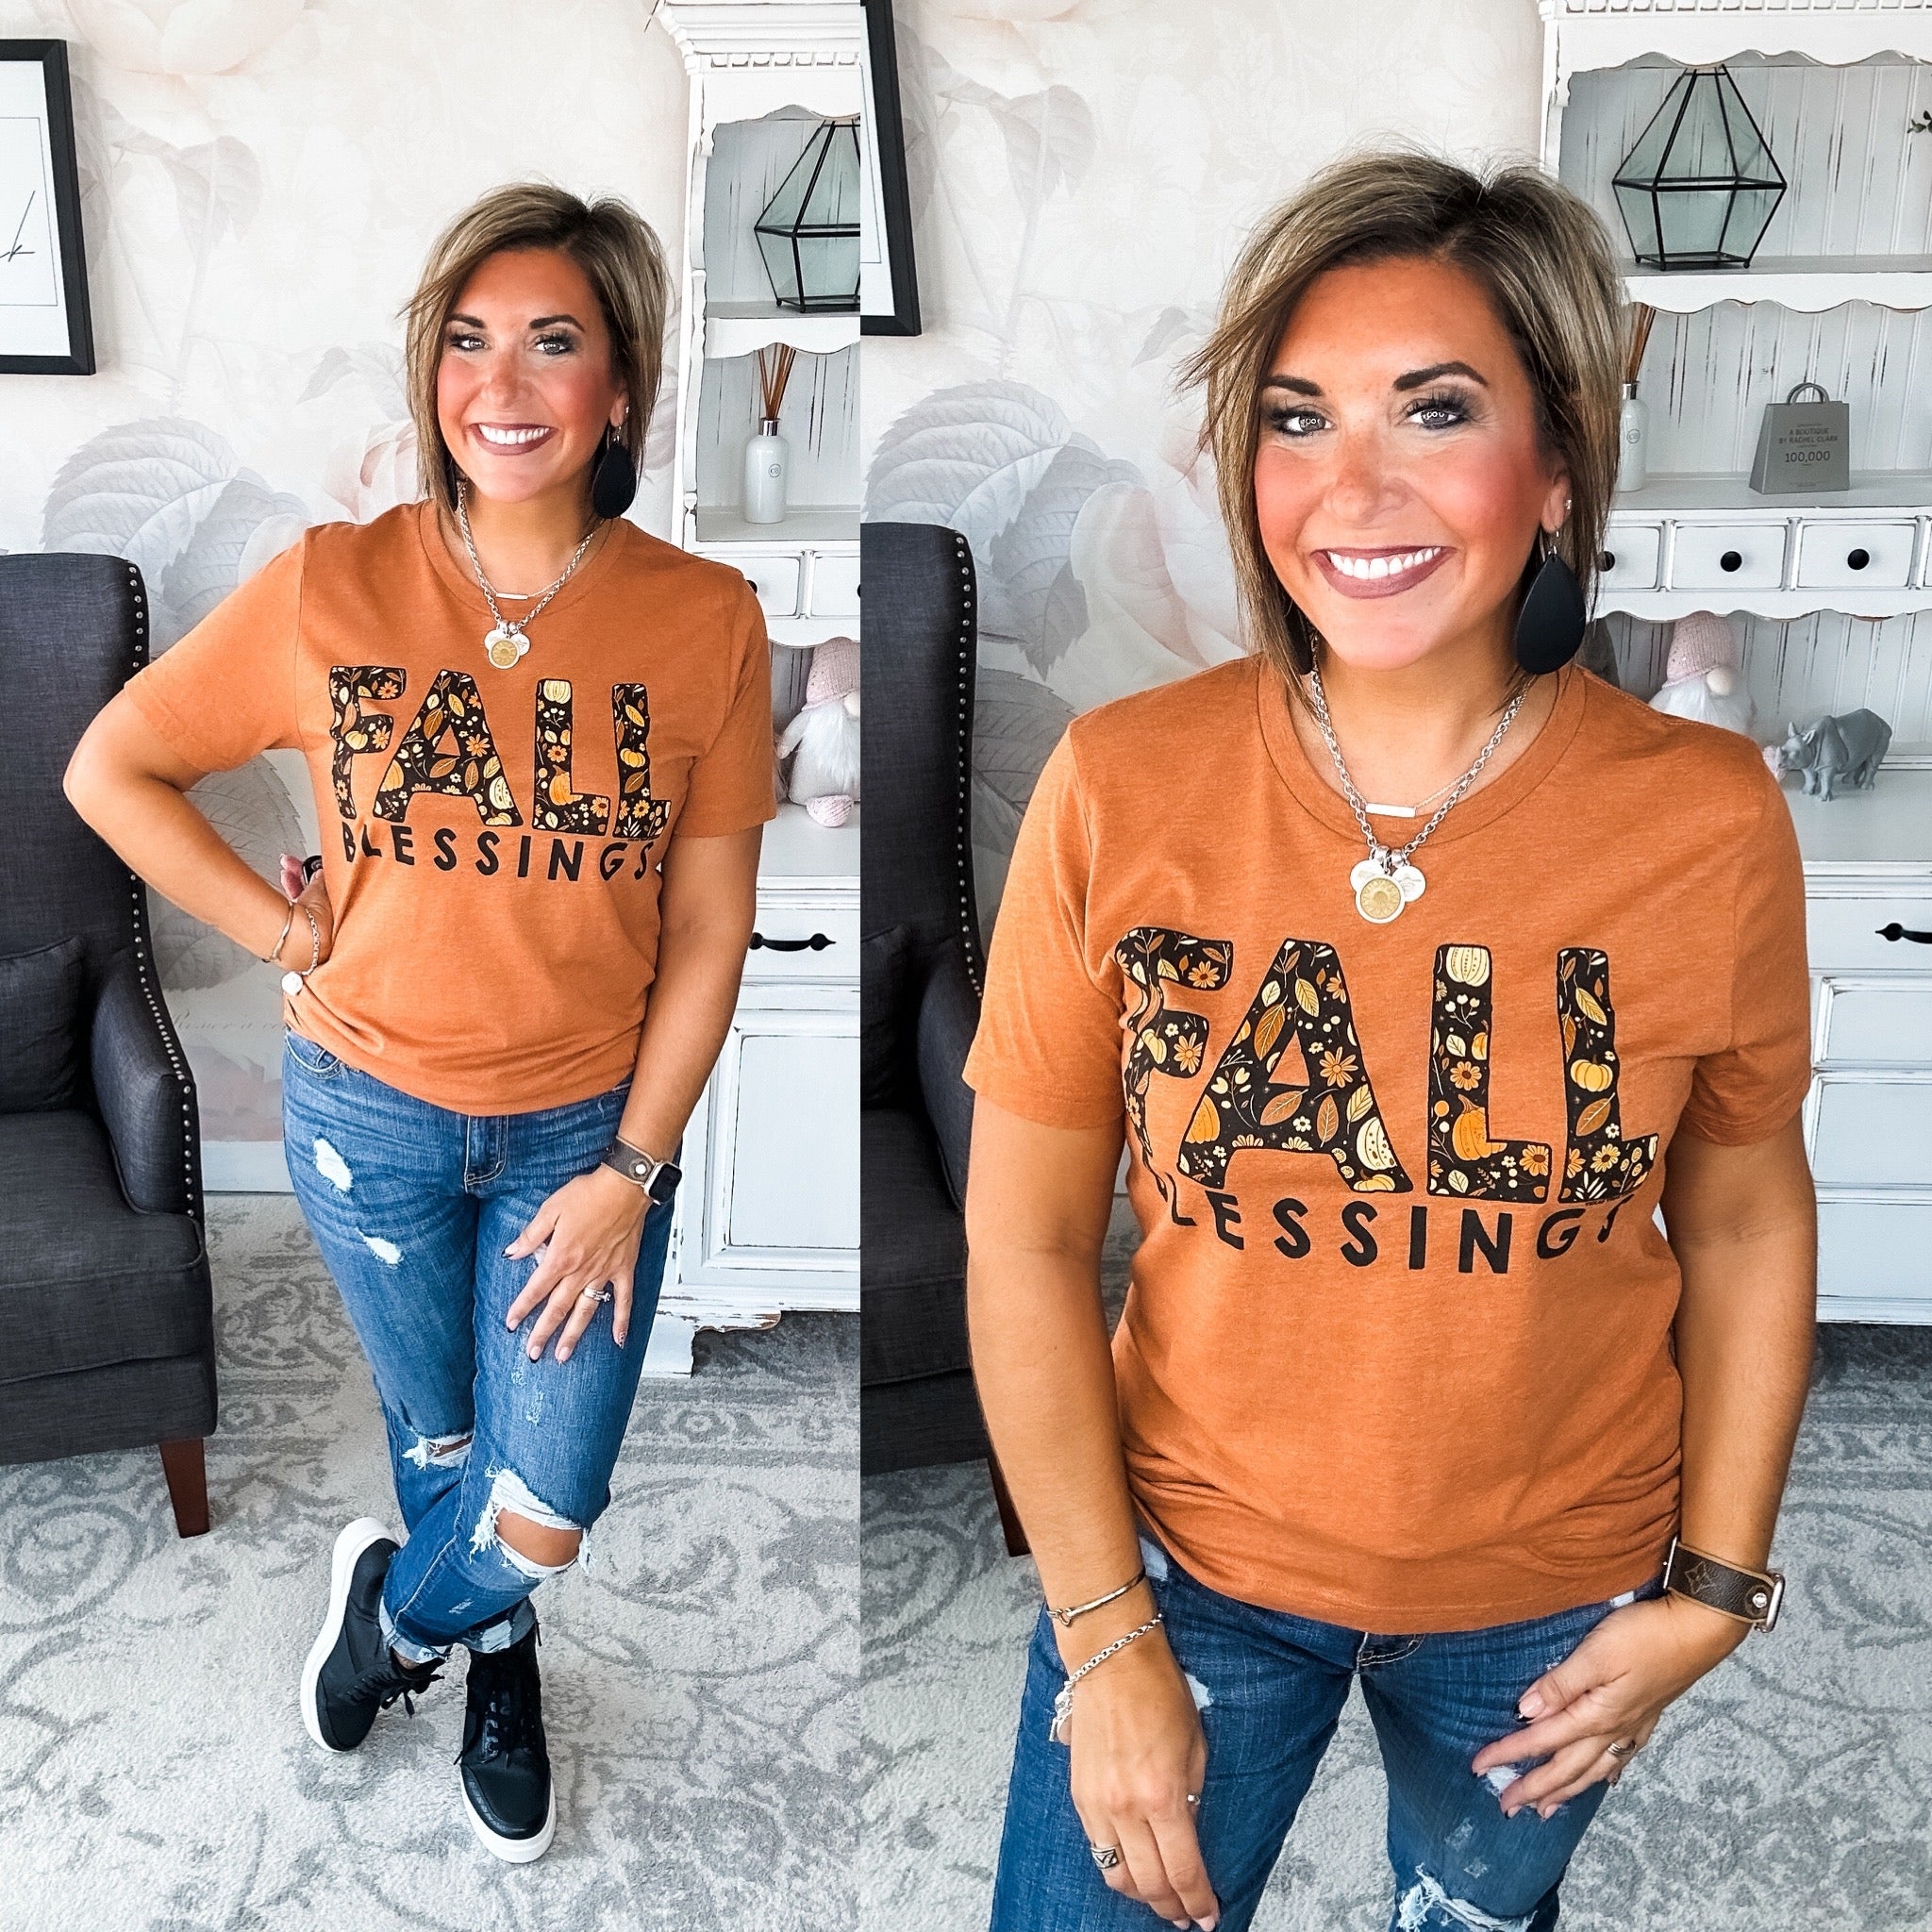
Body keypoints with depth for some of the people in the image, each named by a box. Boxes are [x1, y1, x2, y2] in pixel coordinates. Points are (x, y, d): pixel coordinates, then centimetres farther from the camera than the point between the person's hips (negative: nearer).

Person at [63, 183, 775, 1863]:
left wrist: (631, 1170, -9)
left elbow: (707, 933, -8)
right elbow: (111, 772, 0)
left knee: (548, 1512, 3)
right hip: (370, 1111, 0)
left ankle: (398, 1608, 40)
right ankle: (494, 1671, 52)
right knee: (440, 1446, 20)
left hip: (585, 1127, 0)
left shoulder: (705, 621, -12)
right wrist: (291, 932, -7)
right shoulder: (329, 590, -12)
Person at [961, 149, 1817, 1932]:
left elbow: (1747, 1224, -1)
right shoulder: (1117, 791, -17)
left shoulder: (1711, 820, -15)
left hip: (1556, 1597, 2)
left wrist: (1713, 1588, 0)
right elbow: (1028, 1242, -10)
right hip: (1187, 1564, -1)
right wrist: (1104, 1636, -9)